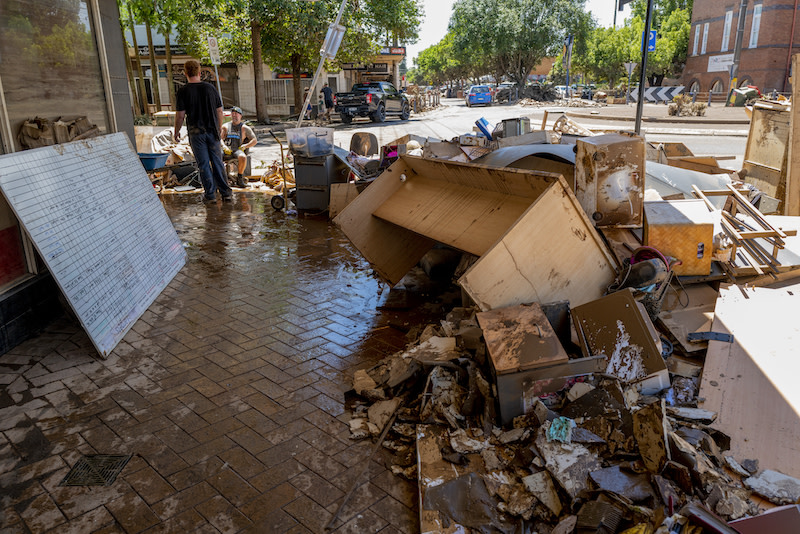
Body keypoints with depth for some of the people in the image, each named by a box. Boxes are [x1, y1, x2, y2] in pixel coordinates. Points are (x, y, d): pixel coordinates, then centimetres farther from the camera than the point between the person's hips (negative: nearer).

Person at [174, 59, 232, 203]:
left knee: (204, 164, 4)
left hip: (196, 132, -2)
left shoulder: (183, 92, -7)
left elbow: (180, 115, -8)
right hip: (212, 130, 3)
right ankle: (226, 192, 6)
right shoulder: (210, 88, 1)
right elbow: (219, 111, 6)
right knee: (217, 162, 8)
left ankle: (210, 194, 8)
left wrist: (176, 131, 6)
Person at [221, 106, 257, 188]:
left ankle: (239, 178, -19)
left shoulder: (245, 128, 11)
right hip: (225, 151, 2)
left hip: (237, 151, -2)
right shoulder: (225, 126, 18)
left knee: (243, 157, -38)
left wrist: (244, 146, -9)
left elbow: (255, 140, 6)